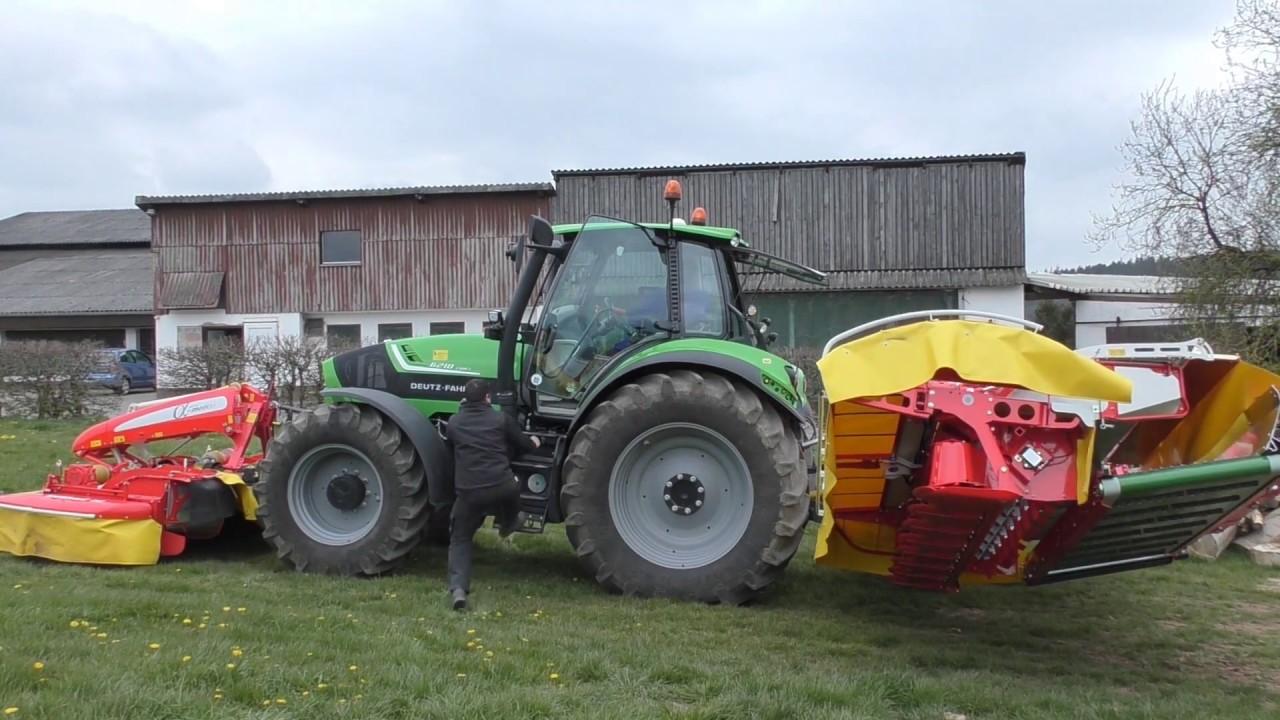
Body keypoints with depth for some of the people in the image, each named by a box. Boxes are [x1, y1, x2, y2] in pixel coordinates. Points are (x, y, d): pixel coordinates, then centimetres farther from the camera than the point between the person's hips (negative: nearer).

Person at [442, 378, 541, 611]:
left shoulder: (454, 423, 12)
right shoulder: (501, 419, 8)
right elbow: (524, 445, 19)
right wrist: (534, 443, 43)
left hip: (468, 492, 1)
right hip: (502, 489, -1)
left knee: (460, 540, 14)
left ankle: (458, 588, -5)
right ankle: (507, 522, 51)